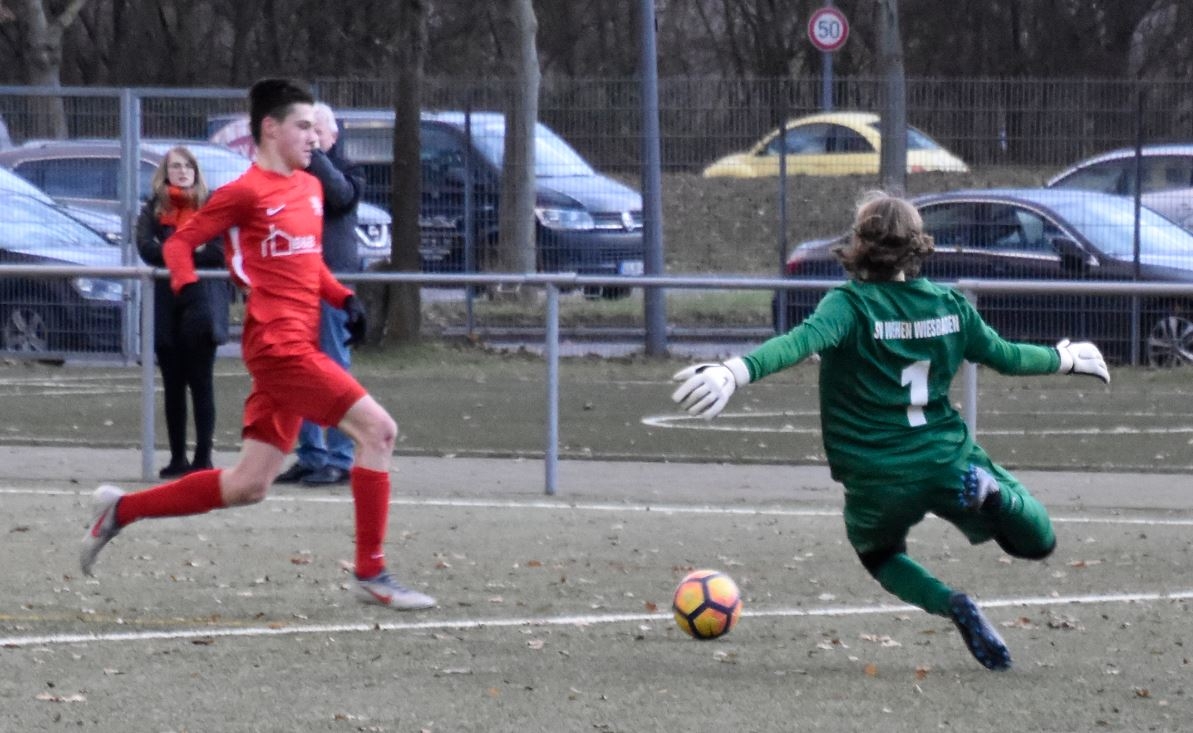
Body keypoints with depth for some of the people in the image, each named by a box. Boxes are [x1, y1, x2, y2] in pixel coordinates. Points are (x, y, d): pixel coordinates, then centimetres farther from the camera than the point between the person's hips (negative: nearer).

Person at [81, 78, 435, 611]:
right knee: (377, 429, -14)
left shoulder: (310, 187, 17)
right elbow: (179, 242, -3)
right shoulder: (247, 192, -7)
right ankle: (371, 575, -10)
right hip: (279, 344, -9)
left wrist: (344, 299, 12)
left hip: (297, 349, 9)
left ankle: (121, 510, 21)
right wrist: (187, 289, -22)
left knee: (248, 486, 10)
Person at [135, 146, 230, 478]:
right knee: (173, 385, 6)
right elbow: (146, 247, -5)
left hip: (201, 303, -3)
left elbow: (219, 251, -6)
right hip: (166, 304, 3)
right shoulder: (154, 208, 10)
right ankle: (177, 458, 11)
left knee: (201, 384, -5)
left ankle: (203, 457, -5)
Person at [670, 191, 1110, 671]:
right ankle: (985, 491, -12)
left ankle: (951, 605, -1)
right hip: (948, 460, 3)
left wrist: (737, 372, -48)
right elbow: (1005, 356, 16)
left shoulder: (852, 305, -13)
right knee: (1036, 542, 21)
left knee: (879, 554, 30)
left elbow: (802, 341, -33)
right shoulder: (948, 304, 2)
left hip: (878, 480, -3)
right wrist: (1063, 359, 36)